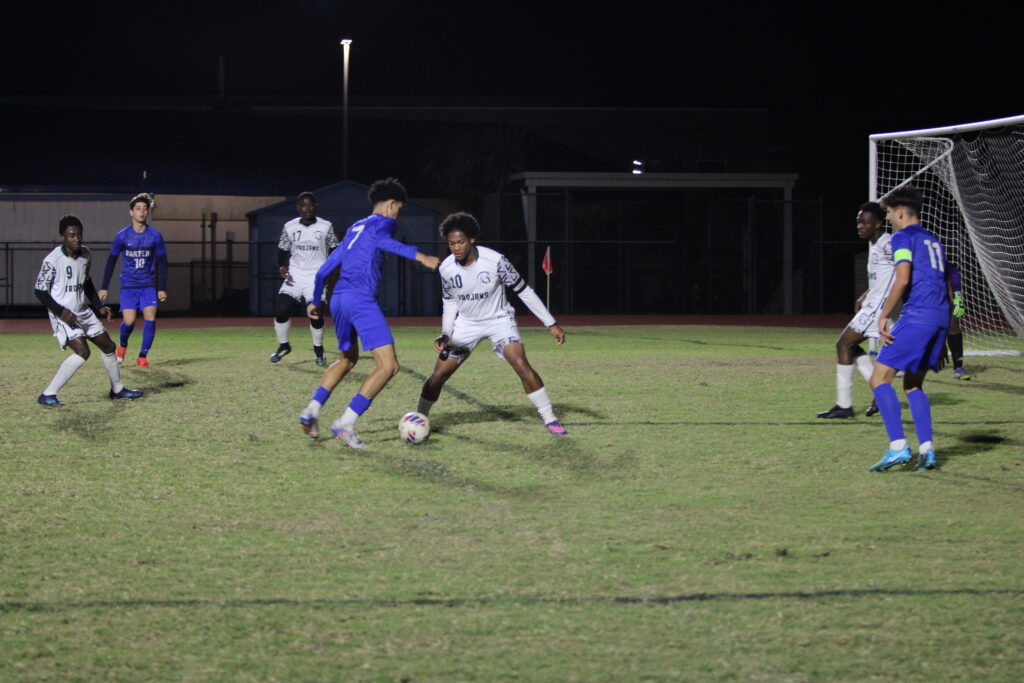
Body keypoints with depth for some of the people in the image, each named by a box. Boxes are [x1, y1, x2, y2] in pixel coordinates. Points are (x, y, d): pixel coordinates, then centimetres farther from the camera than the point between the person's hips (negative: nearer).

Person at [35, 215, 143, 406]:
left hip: (84, 312, 7)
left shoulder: (85, 255, 3)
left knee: (108, 347, 12)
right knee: (82, 352, -23)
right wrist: (61, 311, -22)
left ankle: (117, 389, 33)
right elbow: (40, 291, -13)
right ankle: (47, 395, -19)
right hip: (64, 315, -7)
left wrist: (99, 307, 12)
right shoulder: (52, 260, -18)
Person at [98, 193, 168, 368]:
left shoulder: (155, 235, -1)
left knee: (150, 318, -15)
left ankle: (143, 356, -1)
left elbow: (162, 263, 7)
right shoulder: (122, 236, -2)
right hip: (128, 286, -1)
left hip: (148, 286, 1)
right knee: (129, 321, -12)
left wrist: (162, 288, 3)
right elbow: (111, 261, 7)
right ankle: (122, 345, 20)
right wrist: (104, 288, 7)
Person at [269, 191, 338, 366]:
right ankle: (283, 346, 13)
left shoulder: (325, 227, -2)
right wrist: (282, 267, -5)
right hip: (294, 275, 2)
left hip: (316, 276, -2)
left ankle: (318, 349, 14)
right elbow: (282, 250, 12)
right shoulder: (290, 227, 2)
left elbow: (334, 250, 7)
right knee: (281, 311, -10)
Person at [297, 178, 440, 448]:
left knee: (347, 359, 30)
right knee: (388, 365, -9)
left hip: (338, 300, 9)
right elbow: (384, 241, -23)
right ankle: (346, 423, -17)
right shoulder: (383, 223, 4)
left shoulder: (354, 228, 26)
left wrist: (315, 301, 42)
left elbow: (324, 270, 30)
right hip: (362, 299, -9)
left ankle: (312, 409, 17)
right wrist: (420, 256, -35)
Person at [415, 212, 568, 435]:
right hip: (466, 324, 3)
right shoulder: (446, 268, -13)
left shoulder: (495, 261, -25)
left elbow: (524, 291, -15)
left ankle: (550, 420, -14)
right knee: (439, 374, -2)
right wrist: (446, 336, -10)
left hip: (499, 319, -3)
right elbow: (449, 304, 4)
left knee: (521, 365, -24)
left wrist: (551, 324, -13)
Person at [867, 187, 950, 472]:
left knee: (879, 379, -6)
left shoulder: (903, 237, -1)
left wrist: (883, 316, -11)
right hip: (940, 319, 9)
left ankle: (898, 446, -17)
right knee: (913, 384, 18)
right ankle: (926, 449, 6)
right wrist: (941, 340, 28)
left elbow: (903, 280, -15)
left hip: (916, 317, -9)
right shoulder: (934, 241, 25)